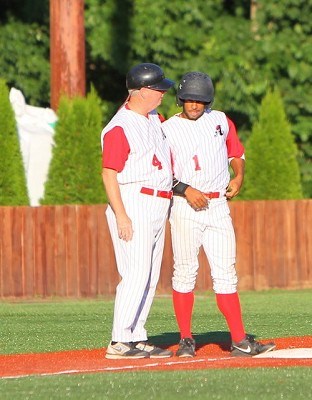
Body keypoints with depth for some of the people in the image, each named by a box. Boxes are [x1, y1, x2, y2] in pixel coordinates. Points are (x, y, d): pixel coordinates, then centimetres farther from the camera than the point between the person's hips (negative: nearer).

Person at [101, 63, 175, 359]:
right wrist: (121, 216, -23)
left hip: (158, 207, 9)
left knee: (150, 277, 9)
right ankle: (119, 343, -14)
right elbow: (109, 174, -17)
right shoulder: (119, 128, -14)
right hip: (134, 204, -9)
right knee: (136, 274, -14)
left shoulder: (154, 118, 13)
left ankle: (136, 338, 12)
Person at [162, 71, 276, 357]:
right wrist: (185, 189, -16)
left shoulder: (221, 121, 12)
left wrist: (239, 176, 3)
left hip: (218, 207, 3)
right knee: (185, 272, -1)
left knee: (225, 273, -1)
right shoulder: (168, 129, 1)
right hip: (185, 207, -3)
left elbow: (236, 153, 22)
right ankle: (186, 340, 6)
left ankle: (240, 341, -4)